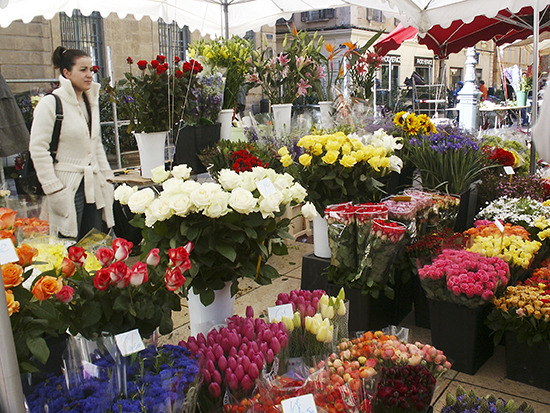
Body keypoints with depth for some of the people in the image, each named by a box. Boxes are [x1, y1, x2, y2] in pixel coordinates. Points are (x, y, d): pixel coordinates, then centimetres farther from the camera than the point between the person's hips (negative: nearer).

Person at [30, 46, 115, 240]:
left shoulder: (91, 102, 14)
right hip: (68, 187, -7)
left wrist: (107, 176, 13)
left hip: (94, 185, 7)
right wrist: (54, 190, -14)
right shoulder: (50, 103, -9)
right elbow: (38, 148, -11)